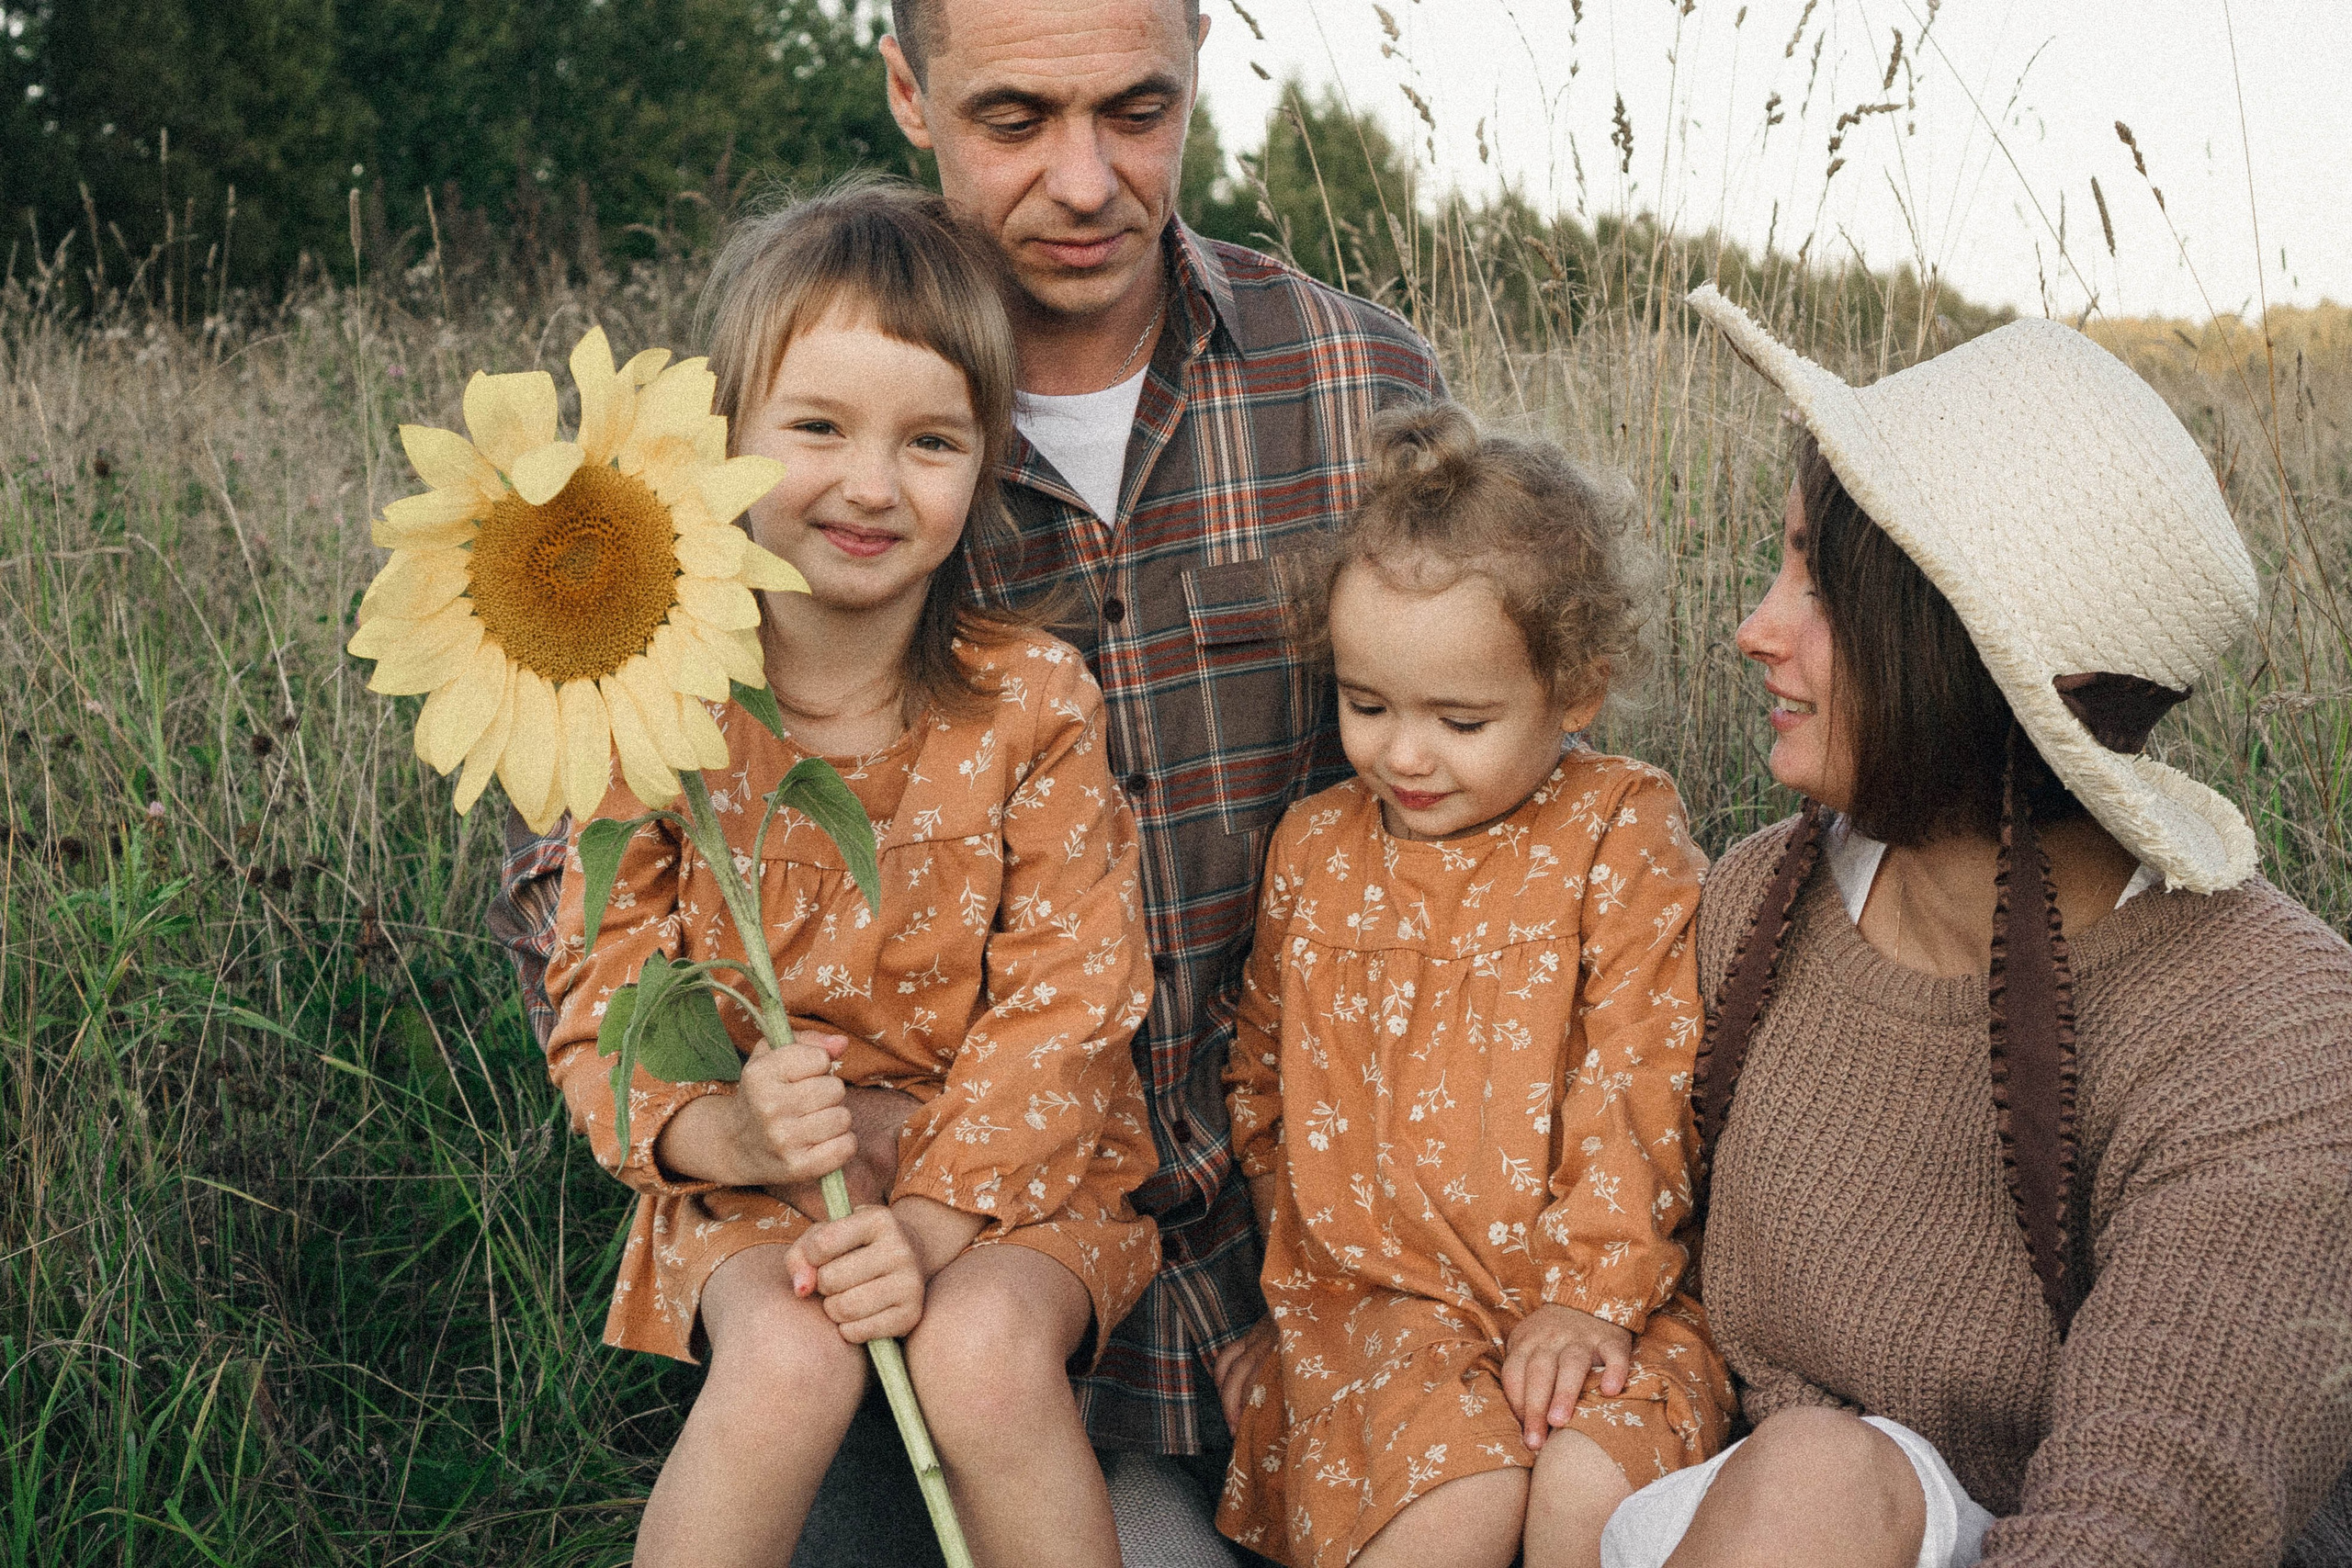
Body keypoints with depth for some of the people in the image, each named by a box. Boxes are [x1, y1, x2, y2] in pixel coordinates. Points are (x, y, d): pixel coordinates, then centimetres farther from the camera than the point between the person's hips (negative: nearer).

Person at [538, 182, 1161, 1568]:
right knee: (788, 1363, -28)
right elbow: (604, 997, -4)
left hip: (1011, 1158, 0)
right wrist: (723, 1131, -26)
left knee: (987, 1350, -29)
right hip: (757, 1170, 0)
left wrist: (936, 1213, -22)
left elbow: (1063, 998, -9)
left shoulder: (1036, 699, -8)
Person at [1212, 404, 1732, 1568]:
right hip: (1376, 1285, 1)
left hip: (1585, 1287, -1)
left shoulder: (1621, 835, -3)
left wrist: (1590, 1291, -11)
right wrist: (1314, 1244, 13)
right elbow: (1264, 1069, 20)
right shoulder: (1314, 848, 7)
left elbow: (1638, 1081, -7)